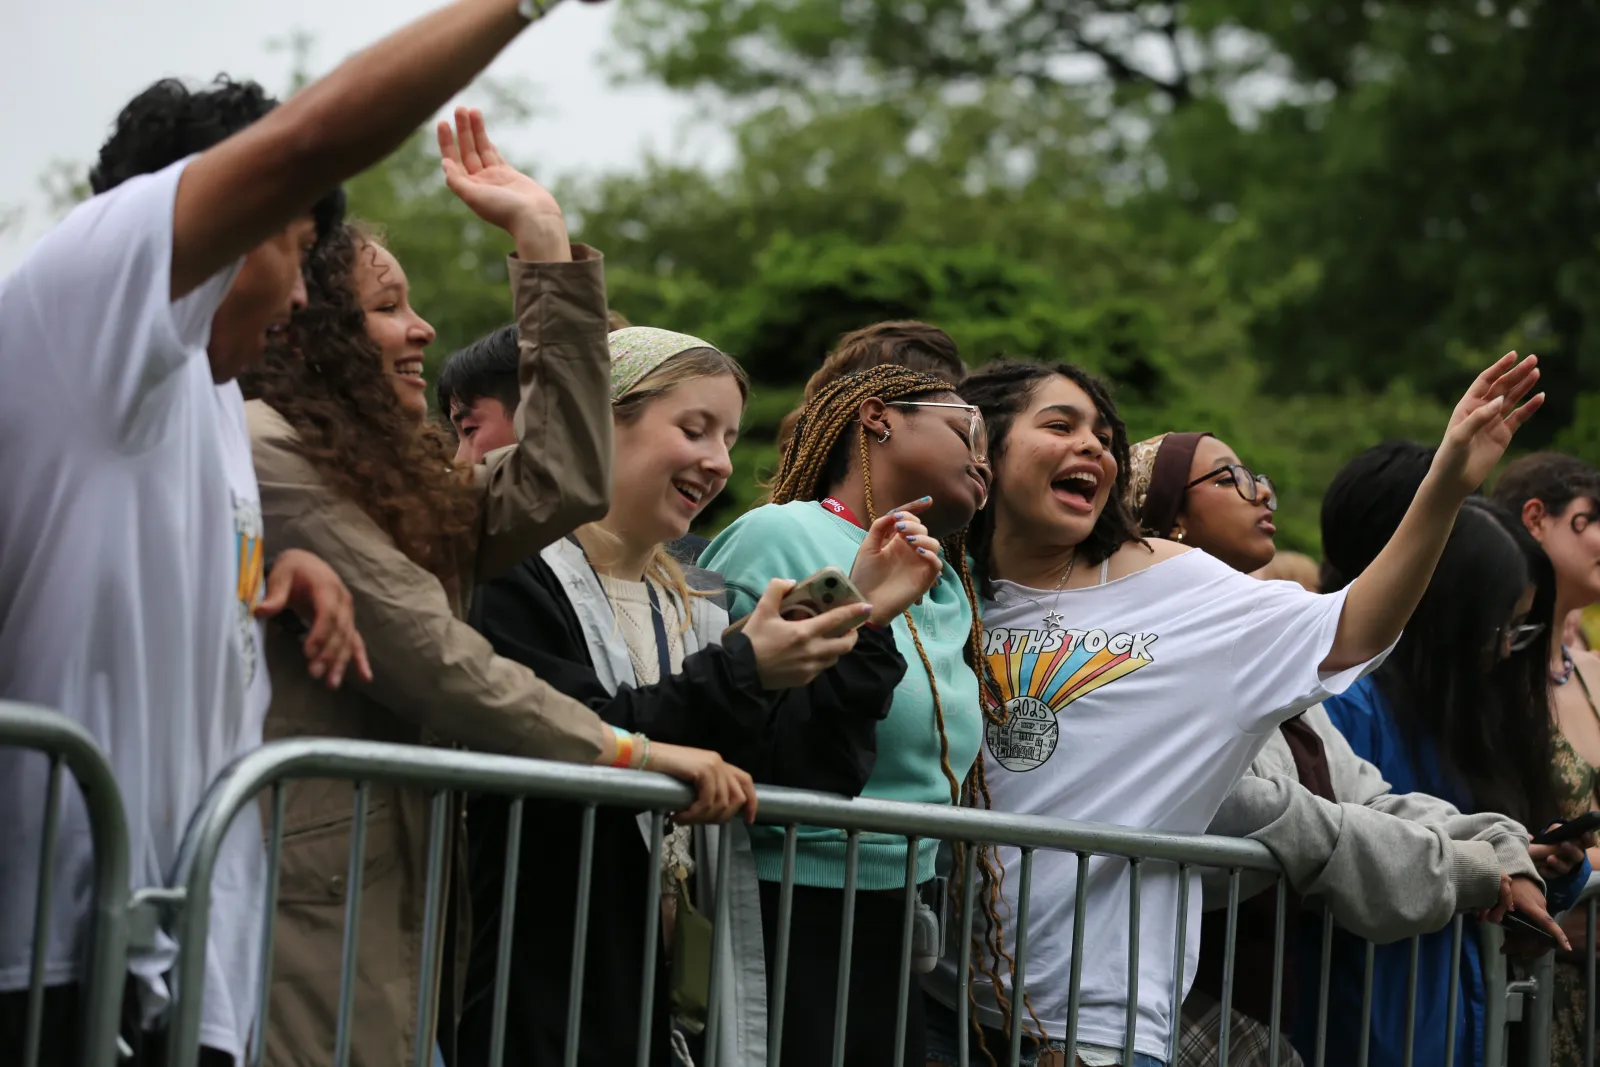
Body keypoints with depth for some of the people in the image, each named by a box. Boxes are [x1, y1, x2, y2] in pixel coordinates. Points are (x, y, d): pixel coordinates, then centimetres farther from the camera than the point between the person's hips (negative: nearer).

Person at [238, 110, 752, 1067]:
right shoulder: (262, 456, -8)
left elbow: (565, 483, 9)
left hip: (394, 906, 9)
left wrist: (543, 239, 12)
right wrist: (630, 754, -5)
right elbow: (427, 657, -11)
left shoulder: (395, 485, 20)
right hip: (309, 909, -9)